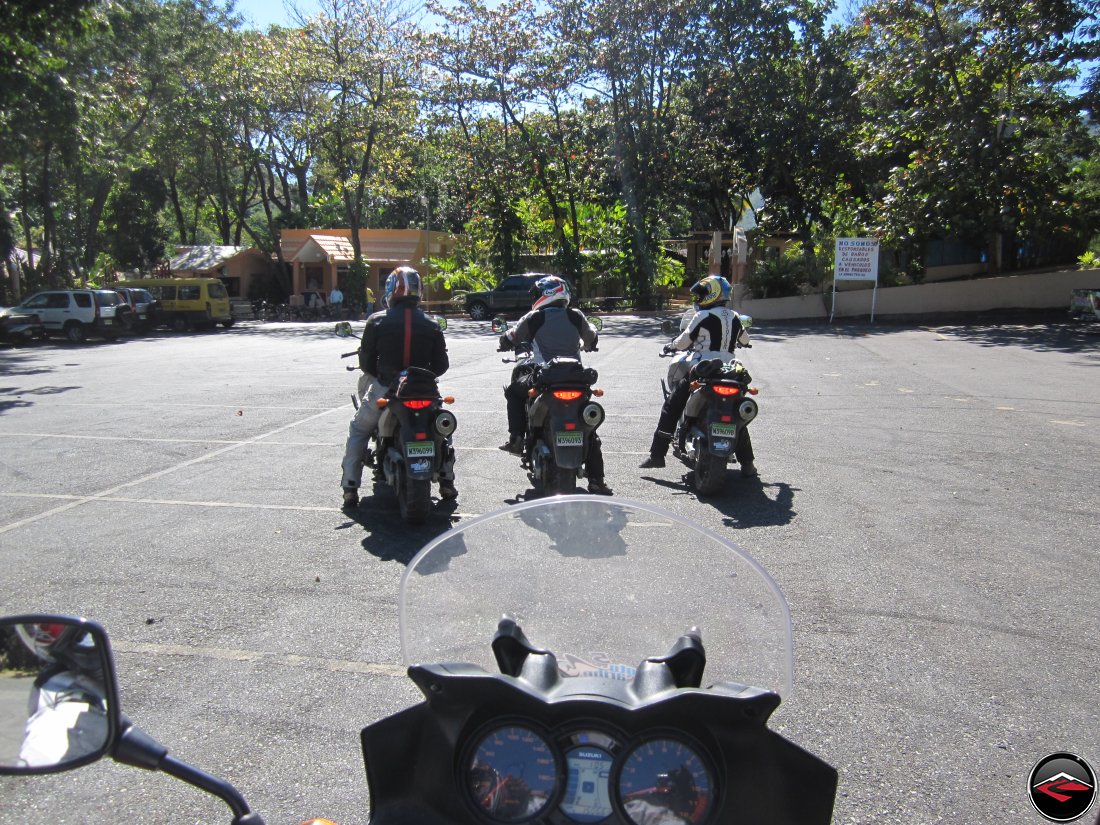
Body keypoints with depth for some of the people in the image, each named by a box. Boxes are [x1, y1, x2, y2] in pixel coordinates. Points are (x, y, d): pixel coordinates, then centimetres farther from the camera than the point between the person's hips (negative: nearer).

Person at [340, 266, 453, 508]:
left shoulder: (377, 321, -5)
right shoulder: (431, 325, 1)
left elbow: (366, 361, -2)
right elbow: (441, 365, 4)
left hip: (384, 390, -1)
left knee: (358, 431, 21)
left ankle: (350, 488, 13)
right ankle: (446, 482, 22)